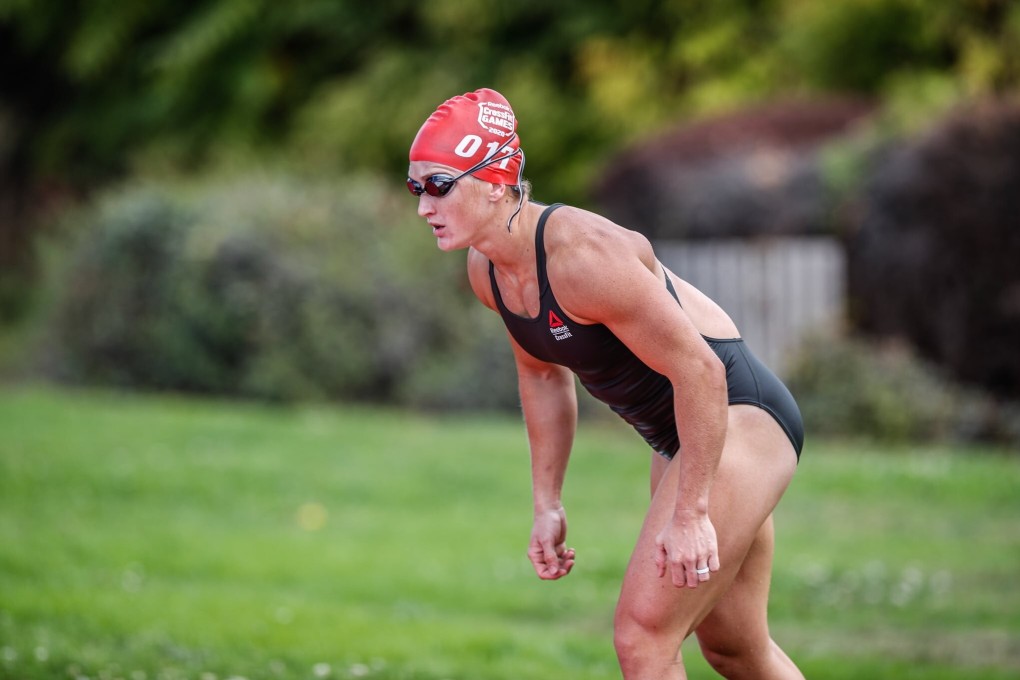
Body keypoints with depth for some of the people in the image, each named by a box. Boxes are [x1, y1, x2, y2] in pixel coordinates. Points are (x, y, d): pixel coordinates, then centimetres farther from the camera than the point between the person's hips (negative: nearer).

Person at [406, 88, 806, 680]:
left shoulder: (582, 255, -29)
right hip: (676, 435, 9)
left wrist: (689, 513, -25)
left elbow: (698, 370, -27)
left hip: (738, 415, -9)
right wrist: (548, 503, 13)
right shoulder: (487, 270, -2)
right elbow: (544, 375, 15)